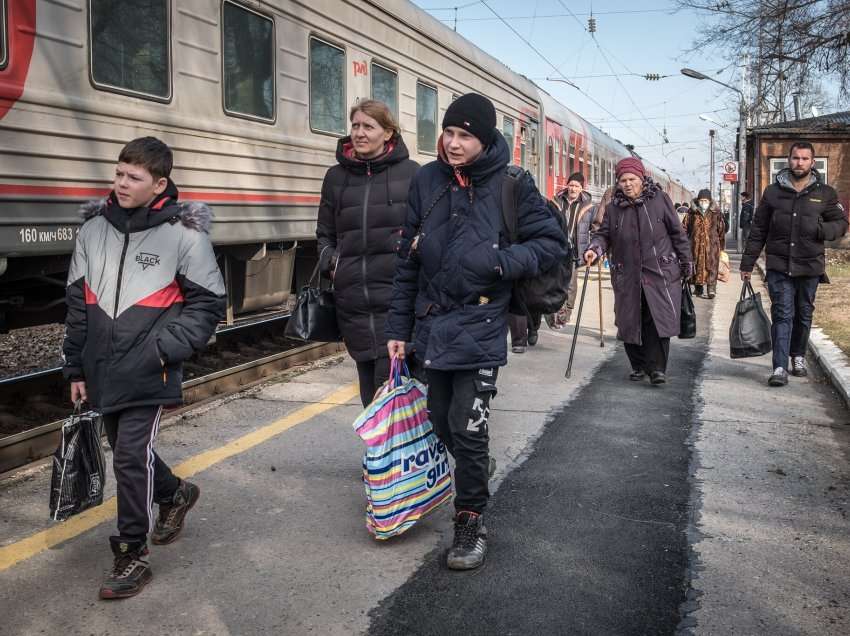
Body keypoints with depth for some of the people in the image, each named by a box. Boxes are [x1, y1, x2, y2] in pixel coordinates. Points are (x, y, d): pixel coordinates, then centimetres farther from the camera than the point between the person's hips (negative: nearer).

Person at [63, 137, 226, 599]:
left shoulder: (184, 233, -8)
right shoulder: (94, 227, 6)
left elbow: (208, 304, -3)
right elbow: (78, 302, 11)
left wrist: (165, 348, -14)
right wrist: (76, 368, 11)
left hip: (148, 374, -6)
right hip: (103, 371, 6)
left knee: (131, 456, -7)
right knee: (124, 450, 18)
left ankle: (133, 557, 9)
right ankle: (174, 494, 46)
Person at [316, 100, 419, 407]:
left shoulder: (410, 172, 3)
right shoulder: (336, 177, 12)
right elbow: (325, 234, 20)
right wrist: (330, 261, 3)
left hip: (396, 298, -4)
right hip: (352, 300, 4)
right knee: (369, 389, 12)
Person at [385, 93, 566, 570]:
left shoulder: (511, 185, -7)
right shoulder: (427, 181, 3)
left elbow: (553, 243, -2)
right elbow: (409, 260, 7)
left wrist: (500, 261, -19)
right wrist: (399, 327, 7)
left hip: (480, 327, -4)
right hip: (432, 322, 5)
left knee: (467, 426, -8)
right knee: (441, 420, 15)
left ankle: (472, 521, 10)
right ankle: (476, 469, 45)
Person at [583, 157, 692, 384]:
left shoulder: (660, 200, 1)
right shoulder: (613, 208, 8)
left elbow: (677, 233, 5)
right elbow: (604, 234, 7)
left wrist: (686, 263, 6)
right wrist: (595, 249, -16)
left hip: (660, 274, -3)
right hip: (627, 277, 3)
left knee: (658, 320, -10)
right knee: (630, 322, 5)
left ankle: (657, 367, -4)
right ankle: (638, 366, 20)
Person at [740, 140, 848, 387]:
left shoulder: (825, 193, 4)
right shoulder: (773, 192, 4)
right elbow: (758, 230, 7)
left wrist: (822, 230, -14)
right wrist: (747, 263, 6)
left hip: (809, 266, 1)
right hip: (779, 266, -1)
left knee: (804, 315, 14)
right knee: (782, 315, -7)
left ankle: (798, 356, 32)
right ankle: (780, 367, -9)